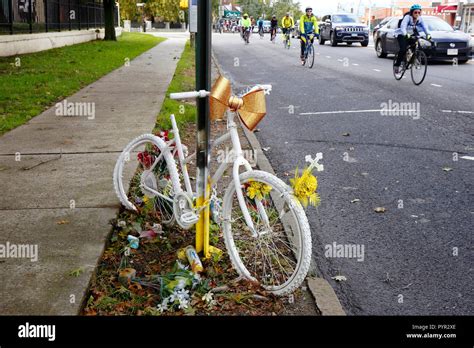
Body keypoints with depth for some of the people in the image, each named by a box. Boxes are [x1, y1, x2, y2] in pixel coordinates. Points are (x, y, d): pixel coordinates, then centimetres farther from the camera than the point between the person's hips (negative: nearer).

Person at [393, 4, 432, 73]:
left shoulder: (420, 18, -9)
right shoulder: (407, 17, -24)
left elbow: (424, 27, -17)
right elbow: (403, 26, -38)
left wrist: (428, 34, -36)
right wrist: (406, 34, -56)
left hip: (411, 35, 6)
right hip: (402, 35, -6)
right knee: (403, 49, -24)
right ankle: (397, 65, -9)